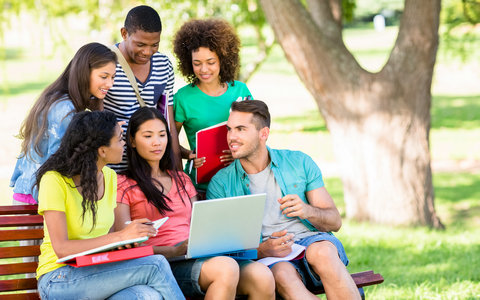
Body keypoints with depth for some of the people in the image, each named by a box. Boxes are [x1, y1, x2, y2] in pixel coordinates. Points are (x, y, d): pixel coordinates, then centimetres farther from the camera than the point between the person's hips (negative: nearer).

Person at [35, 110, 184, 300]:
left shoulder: (110, 177, 10)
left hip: (99, 272, 6)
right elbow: (61, 249, -21)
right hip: (59, 281, -6)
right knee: (156, 266, -24)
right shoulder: (54, 180, -13)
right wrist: (121, 236, -26)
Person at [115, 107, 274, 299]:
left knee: (262, 277, -26)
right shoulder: (123, 186, 7)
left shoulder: (181, 180, 28)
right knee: (225, 268, -37)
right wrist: (176, 251, -17)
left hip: (196, 259, 6)